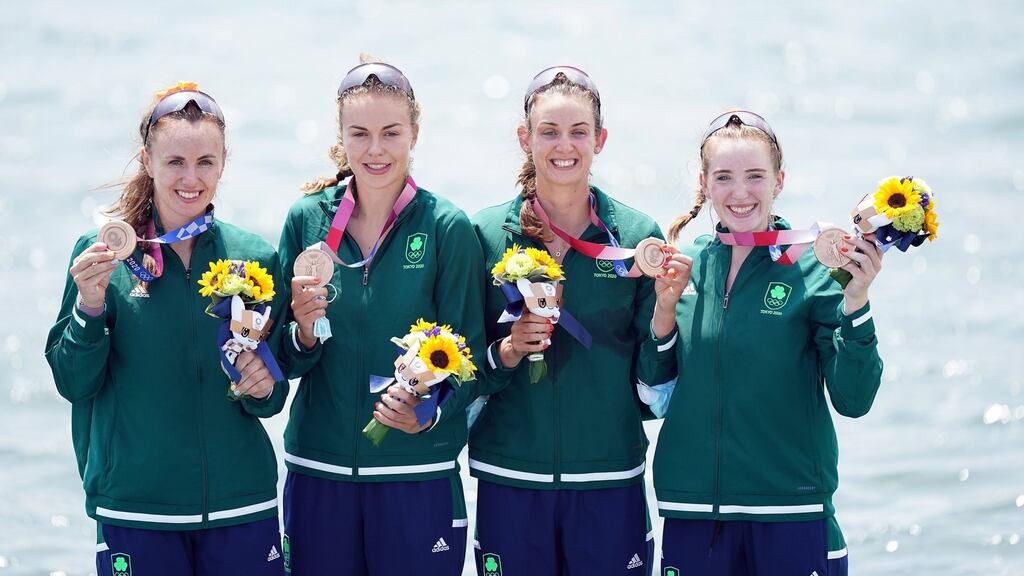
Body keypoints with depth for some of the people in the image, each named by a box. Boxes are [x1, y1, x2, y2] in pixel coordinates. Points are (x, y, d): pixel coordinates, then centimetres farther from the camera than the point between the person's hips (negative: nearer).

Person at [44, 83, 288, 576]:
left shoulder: (255, 257, 4)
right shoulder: (102, 254, -2)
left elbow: (273, 399, 11)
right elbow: (73, 383, -2)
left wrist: (264, 389, -11)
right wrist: (89, 307, -17)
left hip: (242, 506, 2)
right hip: (135, 509, -2)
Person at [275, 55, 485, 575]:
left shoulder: (447, 227, -4)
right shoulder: (307, 219, 3)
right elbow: (286, 361, 8)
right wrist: (304, 332, -14)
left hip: (417, 476, -2)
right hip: (318, 472, 2)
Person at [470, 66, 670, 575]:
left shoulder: (637, 236, 1)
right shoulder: (488, 233, 1)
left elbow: (654, 378, 2)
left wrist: (666, 304, -14)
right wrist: (508, 350, -14)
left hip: (610, 483, 0)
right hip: (510, 482, 0)